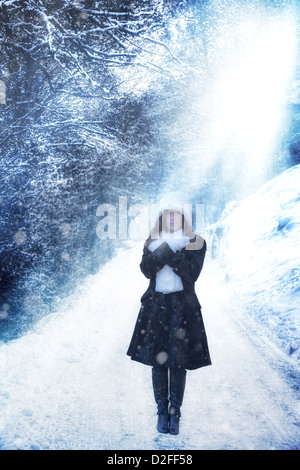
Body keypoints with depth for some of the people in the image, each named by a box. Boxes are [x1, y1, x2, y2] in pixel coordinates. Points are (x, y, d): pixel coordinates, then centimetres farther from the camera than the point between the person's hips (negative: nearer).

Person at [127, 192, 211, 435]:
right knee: (158, 361, 5)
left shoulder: (197, 243, 0)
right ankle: (162, 411, 18)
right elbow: (146, 270, -9)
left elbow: (192, 274, -14)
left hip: (183, 307, -2)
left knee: (178, 363, 1)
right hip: (156, 306, 2)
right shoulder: (152, 241, 7)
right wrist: (167, 248, -20)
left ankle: (175, 413, 16)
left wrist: (167, 251, -19)